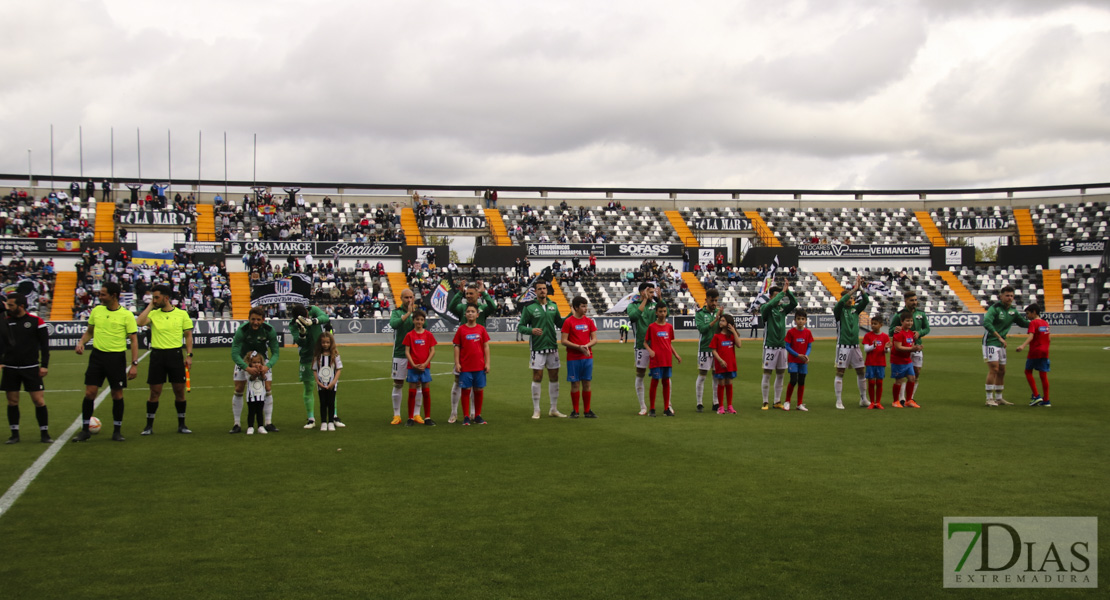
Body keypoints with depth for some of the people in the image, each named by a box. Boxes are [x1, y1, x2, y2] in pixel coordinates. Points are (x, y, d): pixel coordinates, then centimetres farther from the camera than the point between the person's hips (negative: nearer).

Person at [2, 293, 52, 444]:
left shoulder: (36, 321, -3)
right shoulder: (5, 321, 6)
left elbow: (45, 344, -1)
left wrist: (44, 365, -5)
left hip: (31, 368, -3)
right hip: (10, 368, 3)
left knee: (39, 400, -5)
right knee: (12, 402, 5)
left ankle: (44, 434, 3)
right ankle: (15, 434, 15)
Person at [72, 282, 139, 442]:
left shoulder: (126, 315, -6)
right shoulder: (96, 311, 6)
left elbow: (134, 340, -5)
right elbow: (89, 331, 21)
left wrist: (134, 364, -11)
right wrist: (81, 342, -1)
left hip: (117, 357, -3)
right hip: (97, 355, 3)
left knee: (117, 394, 3)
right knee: (89, 393, 0)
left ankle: (117, 431, 16)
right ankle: (85, 430, 11)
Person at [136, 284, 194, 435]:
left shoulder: (182, 314, 3)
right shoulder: (153, 314, 4)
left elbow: (188, 335, 7)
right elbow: (140, 322, -14)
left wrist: (189, 355, -1)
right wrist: (150, 306, -5)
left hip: (175, 354, 0)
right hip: (157, 355, 0)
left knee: (179, 391, 3)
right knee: (154, 392, 2)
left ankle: (181, 425, 16)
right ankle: (149, 426, 13)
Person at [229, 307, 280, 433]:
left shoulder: (269, 330, -25)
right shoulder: (241, 330, -30)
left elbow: (276, 353, -20)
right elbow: (234, 354, -30)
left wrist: (267, 366, -38)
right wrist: (248, 368, -43)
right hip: (243, 359, -1)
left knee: (268, 389, -8)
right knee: (238, 390, -6)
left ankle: (268, 423, 1)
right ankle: (237, 424, 3)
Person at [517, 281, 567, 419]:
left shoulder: (553, 306, 9)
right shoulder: (529, 308, -5)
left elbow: (559, 323, 16)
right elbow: (520, 326, -4)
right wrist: (531, 330, -22)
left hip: (552, 346, 4)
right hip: (537, 347, -4)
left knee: (554, 377, 8)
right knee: (537, 377, -2)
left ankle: (554, 409, 18)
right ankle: (536, 410, 8)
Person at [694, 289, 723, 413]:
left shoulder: (719, 312, 8)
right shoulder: (700, 313, -2)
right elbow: (701, 328, -16)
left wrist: (721, 317, -17)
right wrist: (715, 320, -22)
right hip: (704, 348, -4)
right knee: (702, 376, 0)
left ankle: (716, 403, 14)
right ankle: (699, 403, 6)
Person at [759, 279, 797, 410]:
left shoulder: (782, 308, 9)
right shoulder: (765, 308, -6)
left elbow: (794, 303, -5)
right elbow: (770, 304, -27)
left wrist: (787, 290, -14)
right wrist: (783, 292, -24)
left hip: (782, 345, 5)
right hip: (770, 346, -5)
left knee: (780, 374, 8)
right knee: (767, 374, -2)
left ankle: (777, 401, 16)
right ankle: (765, 402, 4)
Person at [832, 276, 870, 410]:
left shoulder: (855, 309, 11)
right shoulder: (839, 310, -3)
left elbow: (866, 301, -2)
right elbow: (841, 302, -23)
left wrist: (860, 288, -15)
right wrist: (854, 289, -23)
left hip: (855, 346, 5)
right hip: (843, 346, -5)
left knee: (861, 372, 8)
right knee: (840, 372, -2)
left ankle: (863, 399, 19)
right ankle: (839, 401, 2)